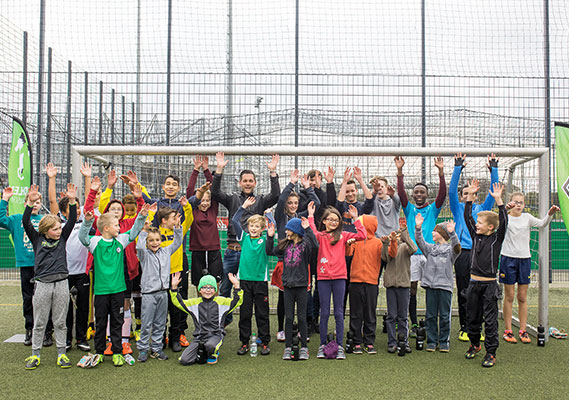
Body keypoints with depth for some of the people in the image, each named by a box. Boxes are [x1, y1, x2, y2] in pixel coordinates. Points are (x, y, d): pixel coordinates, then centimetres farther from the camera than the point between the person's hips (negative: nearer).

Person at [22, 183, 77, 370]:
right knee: (39, 323, 7)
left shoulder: (62, 238, 8)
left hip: (61, 283, 1)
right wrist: (31, 203, -19)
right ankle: (35, 354, 19)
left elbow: (72, 221, -1)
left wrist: (72, 201, -13)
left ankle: (62, 353, 17)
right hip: (42, 283, -1)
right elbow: (25, 223, -7)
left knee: (60, 322, 8)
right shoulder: (37, 239, 4)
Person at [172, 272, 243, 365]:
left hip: (216, 335, -2)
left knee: (210, 345, -38)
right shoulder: (195, 303, 11)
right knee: (184, 360, -17)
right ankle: (203, 354, 12)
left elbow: (237, 301, -2)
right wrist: (174, 287, -5)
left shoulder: (221, 301, 6)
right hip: (199, 336, 2)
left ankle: (213, 355, 0)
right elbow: (178, 302, 8)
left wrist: (236, 286, -14)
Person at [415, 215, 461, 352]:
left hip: (445, 285, -3)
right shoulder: (430, 248, 13)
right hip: (430, 285, 3)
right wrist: (418, 227, -13)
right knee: (430, 315, 6)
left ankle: (444, 342, 14)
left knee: (445, 316, 2)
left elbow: (457, 247, -18)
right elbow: (420, 242, 1)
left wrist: (452, 233, -33)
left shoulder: (450, 249, 2)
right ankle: (431, 341, 15)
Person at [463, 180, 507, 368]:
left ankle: (491, 353, 7)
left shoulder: (497, 238, -4)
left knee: (490, 320, 0)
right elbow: (467, 217, 7)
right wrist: (470, 196, 2)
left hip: (490, 285, -5)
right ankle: (474, 344, 33)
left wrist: (498, 200, -24)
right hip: (474, 283, 5)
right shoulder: (476, 236, 7)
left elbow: (503, 222, -17)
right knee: (472, 317, 13)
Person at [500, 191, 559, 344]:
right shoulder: (506, 217, -1)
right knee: (509, 296, 3)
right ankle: (508, 331, 11)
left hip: (524, 259, 3)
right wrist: (506, 209, -42)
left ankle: (523, 330, 16)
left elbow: (542, 224, -7)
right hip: (508, 258, -3)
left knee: (522, 297, 7)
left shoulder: (527, 217, 7)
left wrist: (550, 214, -26)